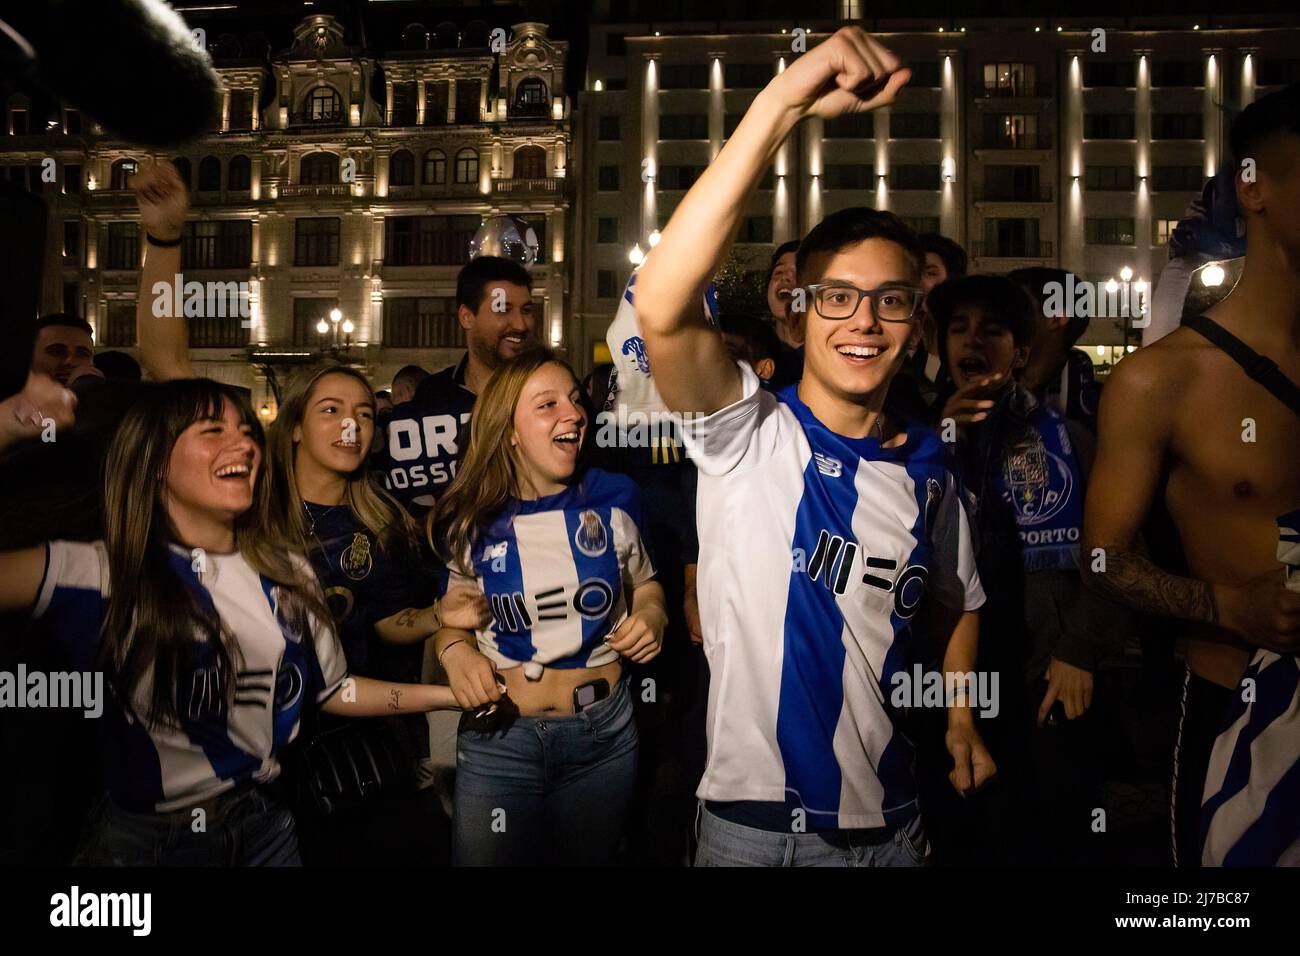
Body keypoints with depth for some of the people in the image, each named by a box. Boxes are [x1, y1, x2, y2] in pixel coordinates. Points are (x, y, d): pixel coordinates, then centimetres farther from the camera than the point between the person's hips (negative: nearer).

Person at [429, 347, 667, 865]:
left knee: (587, 856, 20)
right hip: (498, 738, -1)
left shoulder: (613, 498, -5)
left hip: (604, 731, 1)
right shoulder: (470, 518, -5)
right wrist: (454, 649, -11)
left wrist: (652, 615, -9)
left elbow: (644, 583, 12)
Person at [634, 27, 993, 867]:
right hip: (753, 820, -4)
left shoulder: (928, 466, 1)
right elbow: (661, 307, -33)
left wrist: (962, 719, 3)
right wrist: (784, 103, -36)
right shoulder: (748, 434, -13)